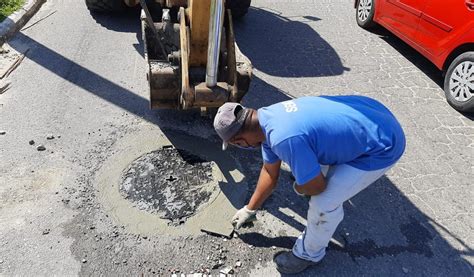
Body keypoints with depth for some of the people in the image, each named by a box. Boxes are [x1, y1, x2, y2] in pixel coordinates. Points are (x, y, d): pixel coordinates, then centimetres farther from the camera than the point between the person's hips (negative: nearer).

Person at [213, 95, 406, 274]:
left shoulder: (285, 139, -35)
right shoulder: (266, 117, -3)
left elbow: (317, 186, -19)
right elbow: (270, 172, 11)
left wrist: (298, 188, 4)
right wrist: (250, 209, 21)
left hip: (381, 145, -8)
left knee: (324, 203, -7)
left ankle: (310, 254, 19)